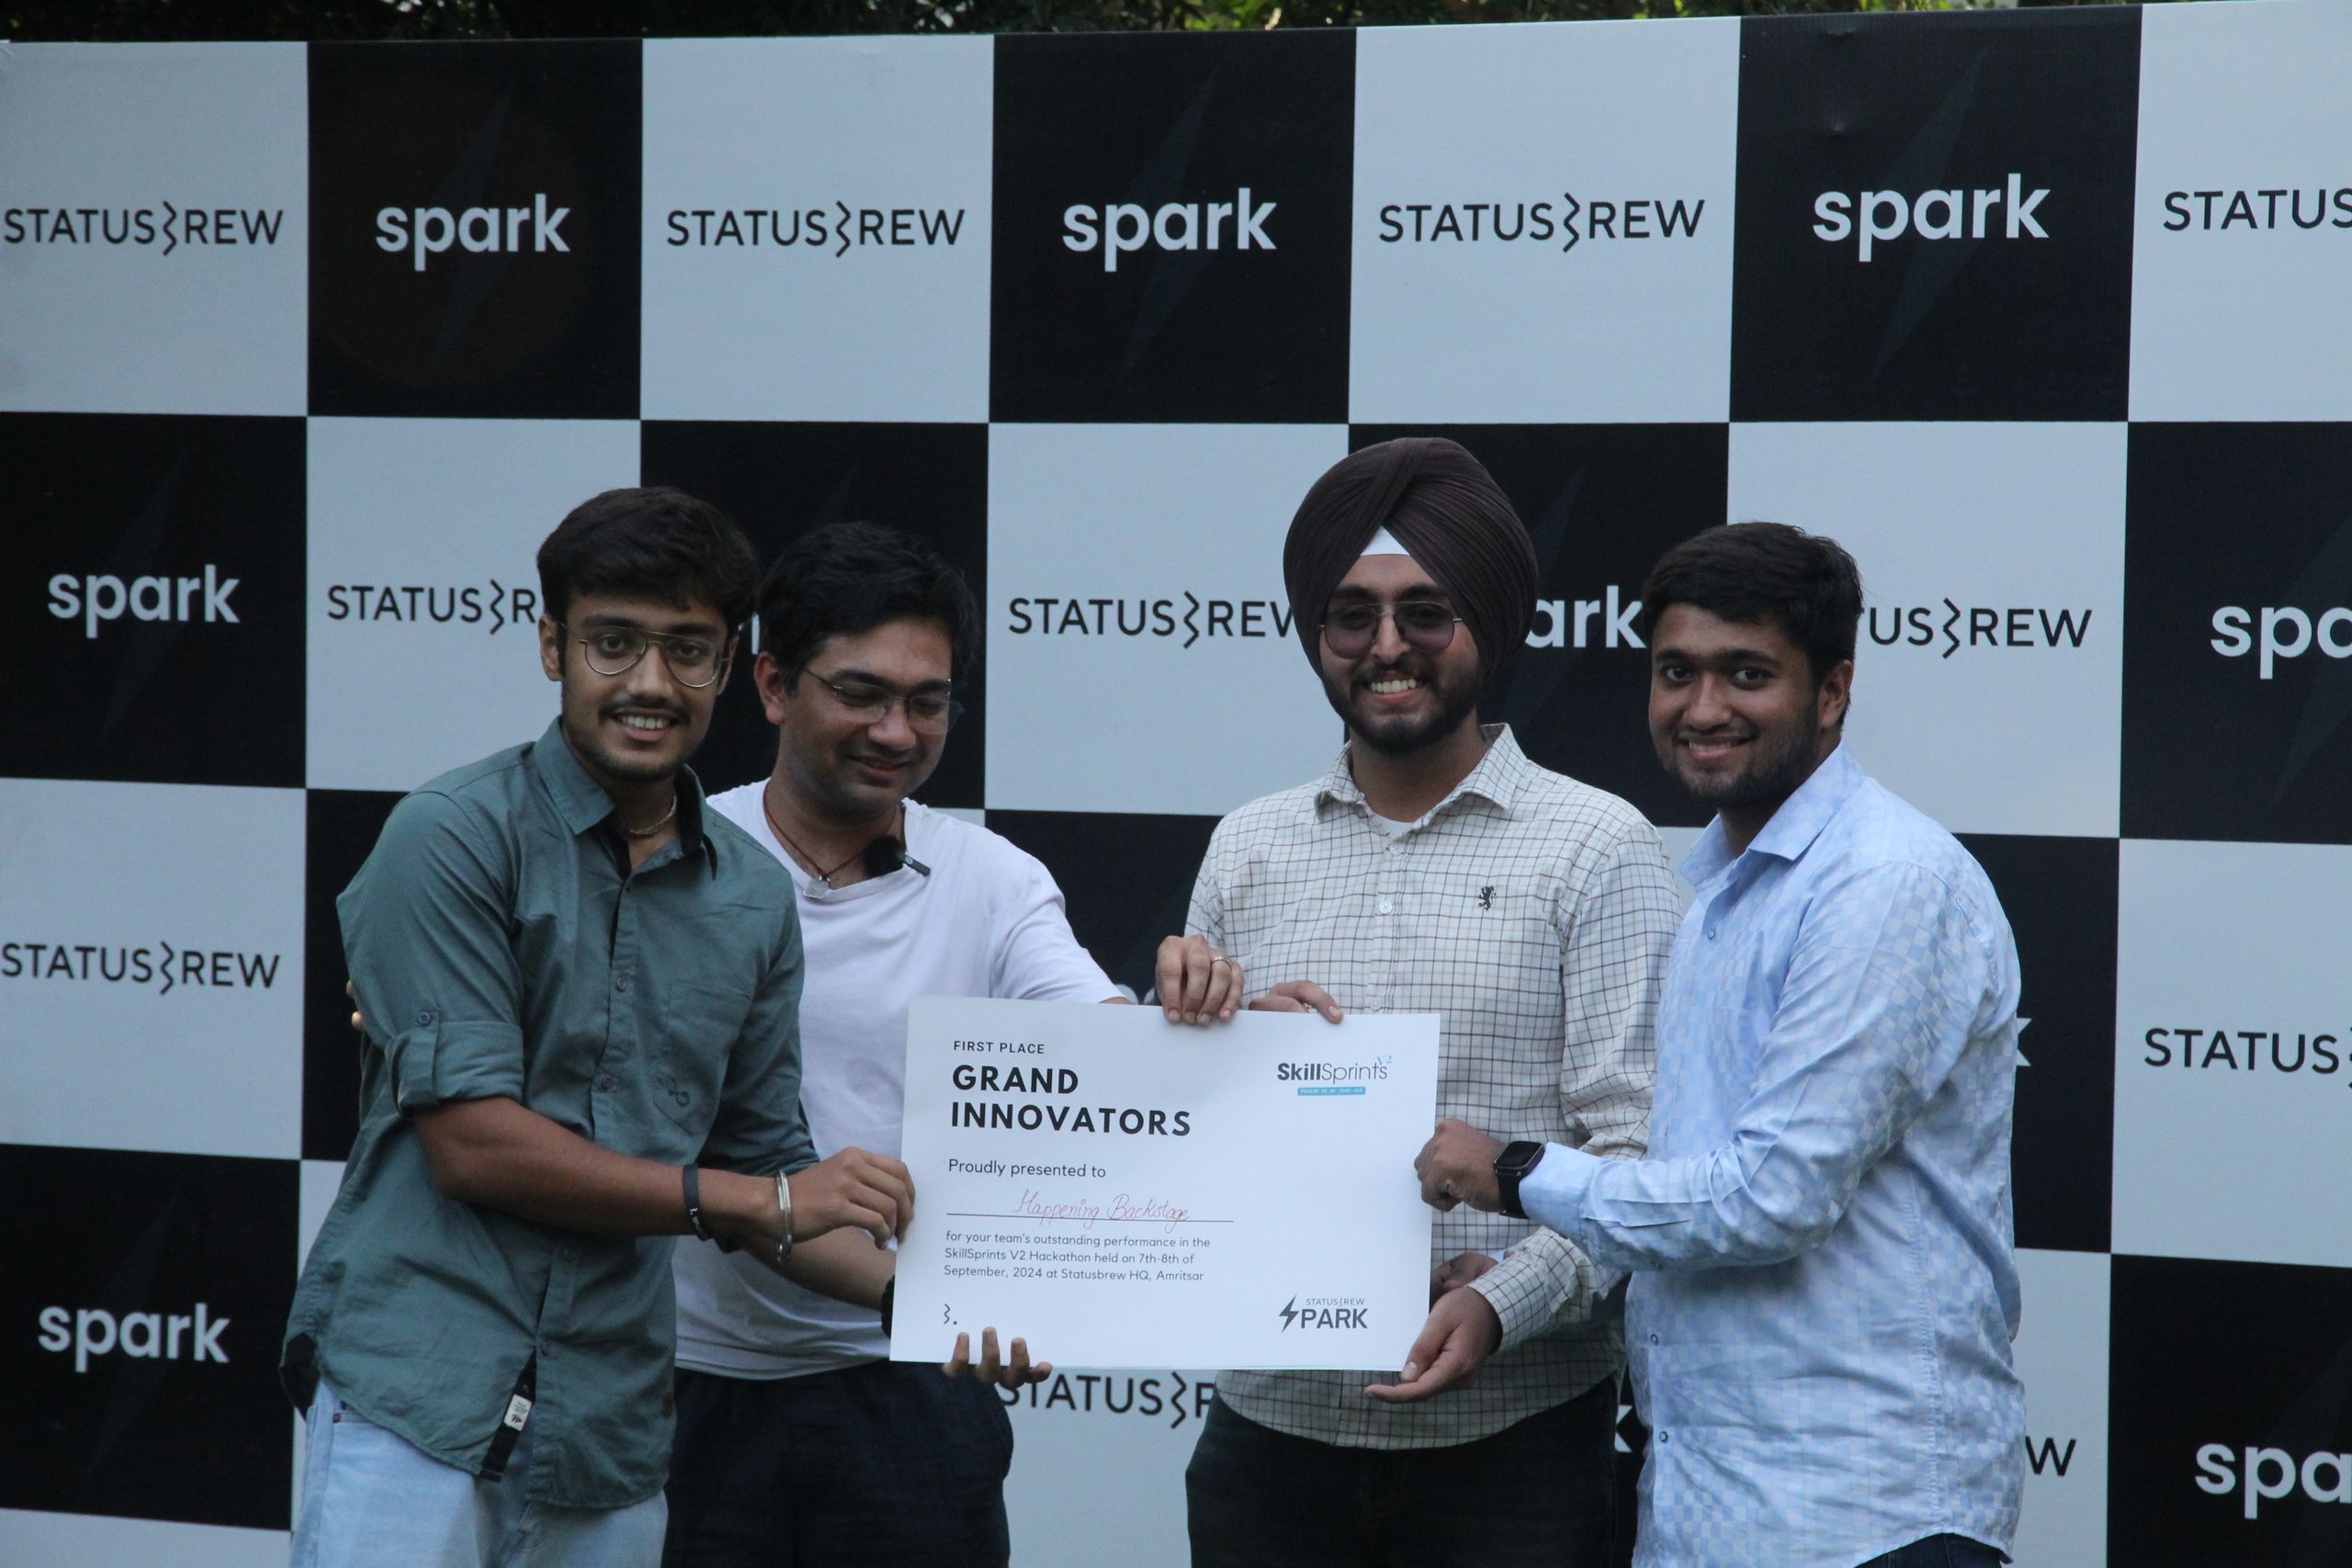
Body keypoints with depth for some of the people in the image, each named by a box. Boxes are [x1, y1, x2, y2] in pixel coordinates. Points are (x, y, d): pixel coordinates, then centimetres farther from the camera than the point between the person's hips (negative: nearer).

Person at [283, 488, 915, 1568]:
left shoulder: (755, 898, 11)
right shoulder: (454, 839, -6)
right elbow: (473, 1143, -12)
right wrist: (763, 1201, -8)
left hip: (612, 1432, 5)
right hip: (417, 1398, -4)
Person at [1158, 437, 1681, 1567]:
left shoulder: (1597, 849, -2)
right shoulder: (1246, 851, 10)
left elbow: (1635, 1155, -8)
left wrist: (1501, 1302, -22)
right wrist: (1191, 1023, -5)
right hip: (1274, 1431, 3)